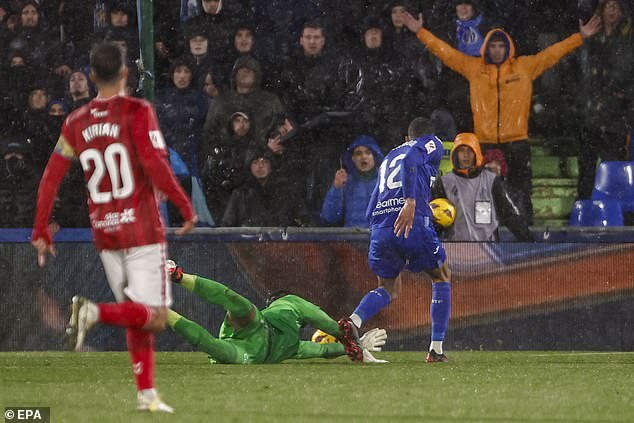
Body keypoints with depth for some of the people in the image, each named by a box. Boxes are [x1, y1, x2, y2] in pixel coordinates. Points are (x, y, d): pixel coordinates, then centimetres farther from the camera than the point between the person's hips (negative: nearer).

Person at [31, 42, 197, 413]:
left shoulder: (76, 122, 7)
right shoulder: (137, 112, -8)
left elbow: (51, 178, 5)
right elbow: (155, 164, -18)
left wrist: (41, 231, 12)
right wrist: (186, 206, -7)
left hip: (104, 235, 6)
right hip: (142, 229, -6)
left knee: (137, 317, 16)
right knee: (155, 317, -6)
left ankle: (146, 393, 11)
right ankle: (95, 312, -29)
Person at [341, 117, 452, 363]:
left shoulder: (388, 159, 31)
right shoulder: (432, 144, 12)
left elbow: (371, 209, 29)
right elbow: (410, 160, -12)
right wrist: (411, 202, -22)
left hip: (379, 227, 5)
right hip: (414, 223, -5)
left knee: (388, 290, 19)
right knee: (442, 276, 18)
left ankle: (354, 321, -12)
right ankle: (436, 349, 11)